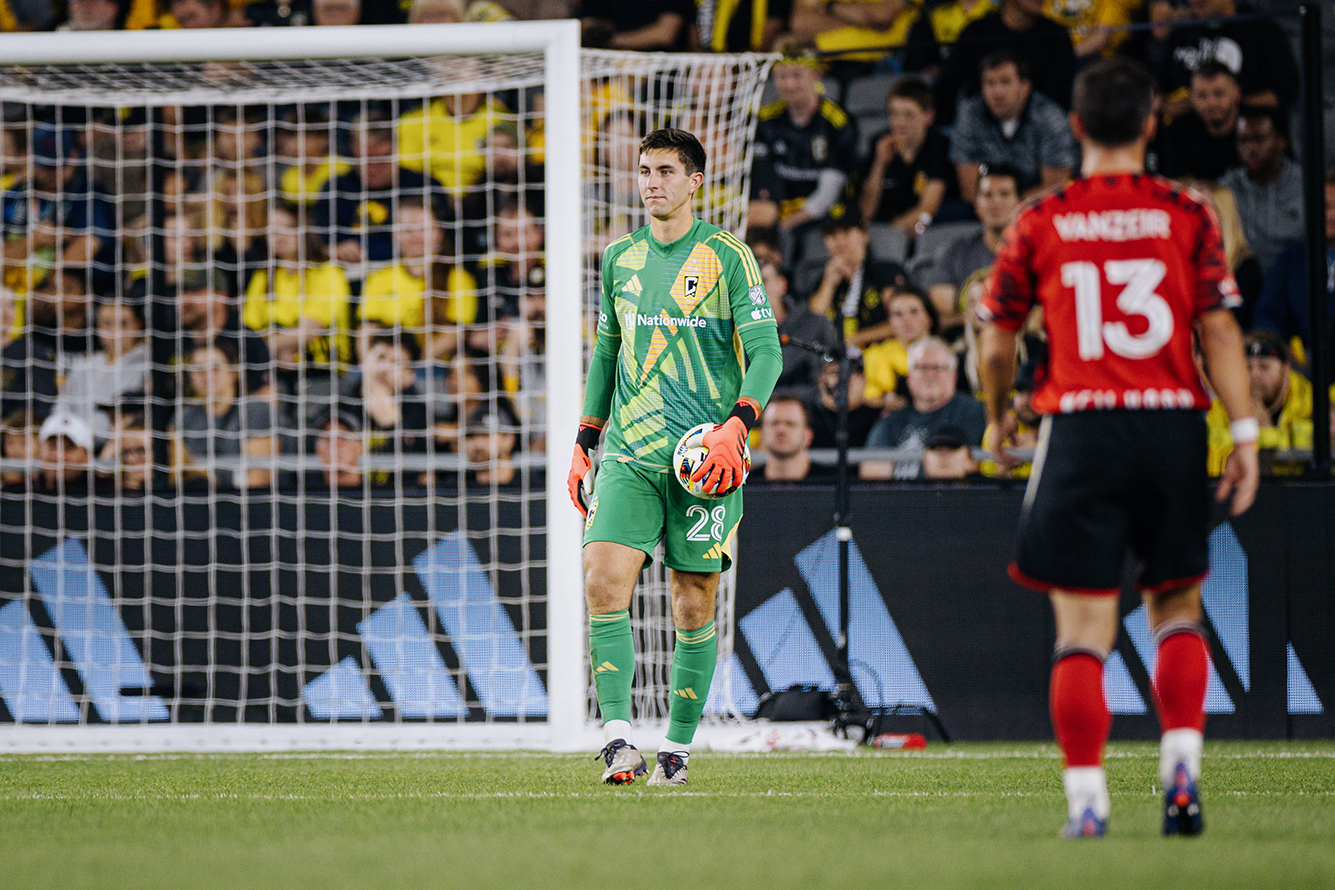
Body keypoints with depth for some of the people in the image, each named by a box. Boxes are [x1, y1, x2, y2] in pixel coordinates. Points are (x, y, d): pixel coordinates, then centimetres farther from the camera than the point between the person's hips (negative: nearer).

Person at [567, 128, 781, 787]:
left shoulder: (727, 257, -1)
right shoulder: (620, 258, 13)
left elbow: (766, 354, -4)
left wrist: (737, 425, -20)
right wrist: (584, 443, 18)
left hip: (704, 455, -3)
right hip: (628, 453, 3)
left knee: (695, 603, 1)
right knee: (604, 579, -16)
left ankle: (678, 747, 14)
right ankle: (617, 737, -18)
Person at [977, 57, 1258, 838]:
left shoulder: (1040, 223, 3)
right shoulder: (1187, 215, 3)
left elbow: (997, 344, 8)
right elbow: (1220, 332, -2)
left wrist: (999, 419, 26)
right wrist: (1245, 434, 0)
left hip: (1080, 424, -1)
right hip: (1173, 423, 1)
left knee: (1083, 626, 0)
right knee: (1177, 606, 16)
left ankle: (1087, 797, -6)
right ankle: (1183, 766, 0)